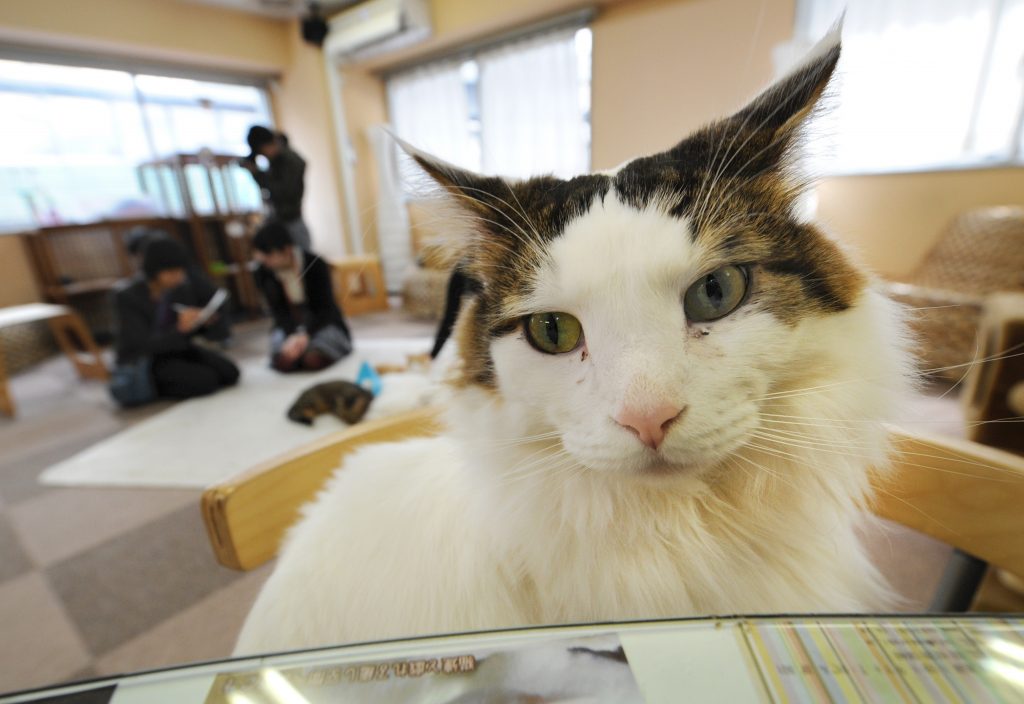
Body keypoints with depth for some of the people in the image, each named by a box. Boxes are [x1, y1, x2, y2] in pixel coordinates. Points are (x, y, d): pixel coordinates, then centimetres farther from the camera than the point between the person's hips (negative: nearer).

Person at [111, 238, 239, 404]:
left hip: (175, 349, 6)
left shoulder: (180, 285, -8)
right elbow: (144, 345, -25)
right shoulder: (126, 296, -21)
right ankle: (151, 387, 1)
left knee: (229, 373, -10)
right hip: (143, 360, -6)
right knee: (206, 380, -25)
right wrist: (180, 329, -42)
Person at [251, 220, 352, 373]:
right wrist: (291, 336, -31)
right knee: (284, 361, -27)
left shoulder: (315, 264, -18)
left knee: (313, 360, -30)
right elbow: (278, 311, -11)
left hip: (322, 323, -2)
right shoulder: (262, 273, -10)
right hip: (288, 327, 2)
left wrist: (306, 335, -32)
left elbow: (326, 308, -16)